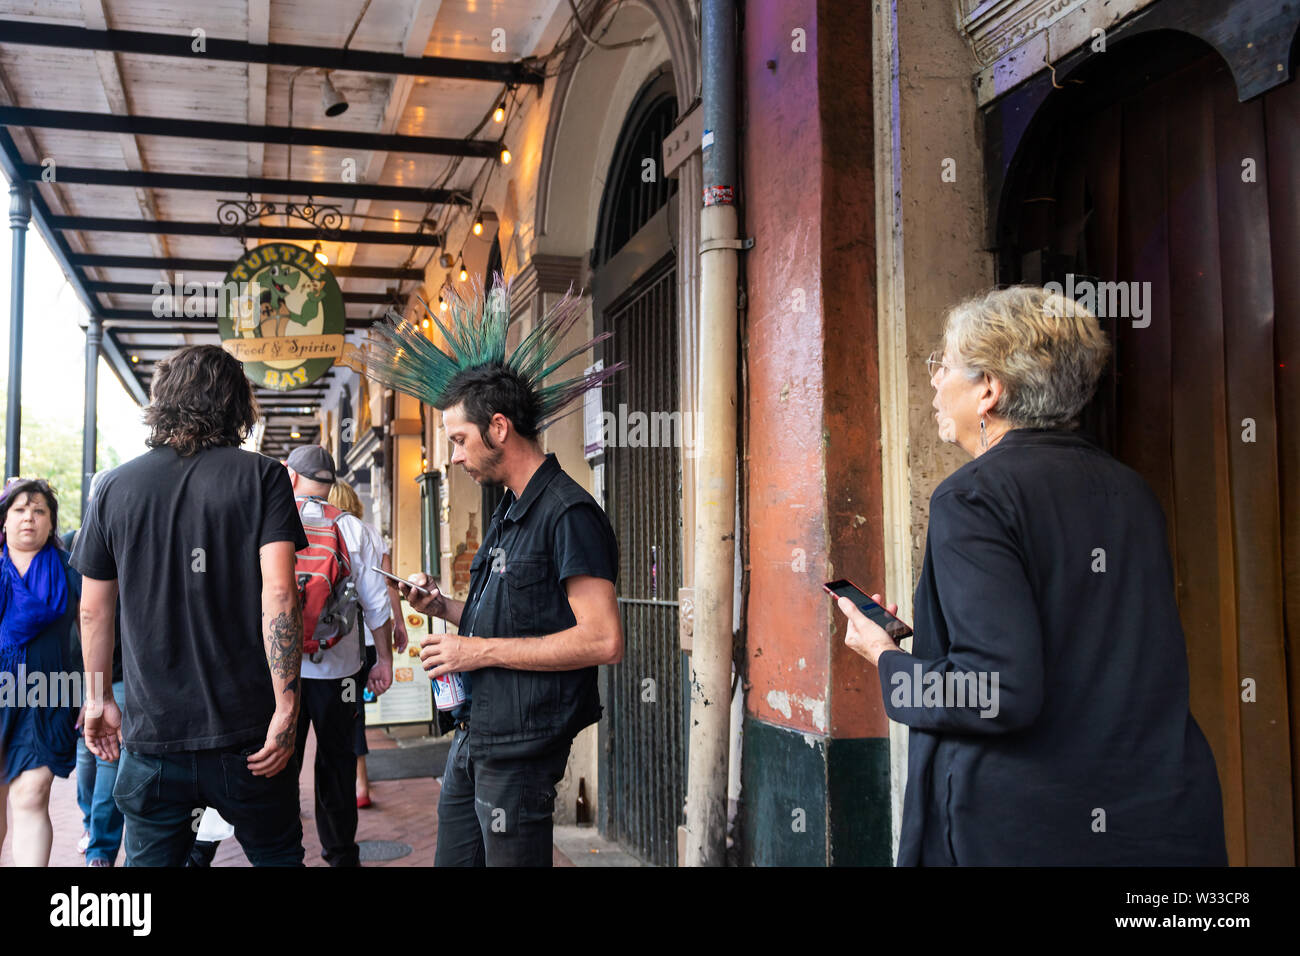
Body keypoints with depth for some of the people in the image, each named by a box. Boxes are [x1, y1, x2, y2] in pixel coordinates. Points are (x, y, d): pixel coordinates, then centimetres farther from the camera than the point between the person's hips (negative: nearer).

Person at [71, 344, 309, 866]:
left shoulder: (115, 485, 3)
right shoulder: (261, 476, -5)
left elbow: (94, 611, 7)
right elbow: (278, 594, -15)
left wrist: (99, 699, 20)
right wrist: (286, 706, -13)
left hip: (153, 729, 2)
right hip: (247, 733, -2)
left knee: (150, 857, 15)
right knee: (277, 856, 14)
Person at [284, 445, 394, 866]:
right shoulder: (354, 529, -1)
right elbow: (377, 603, -1)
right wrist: (384, 659, 8)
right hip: (338, 669, 1)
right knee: (336, 766, 13)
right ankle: (340, 854, 22)